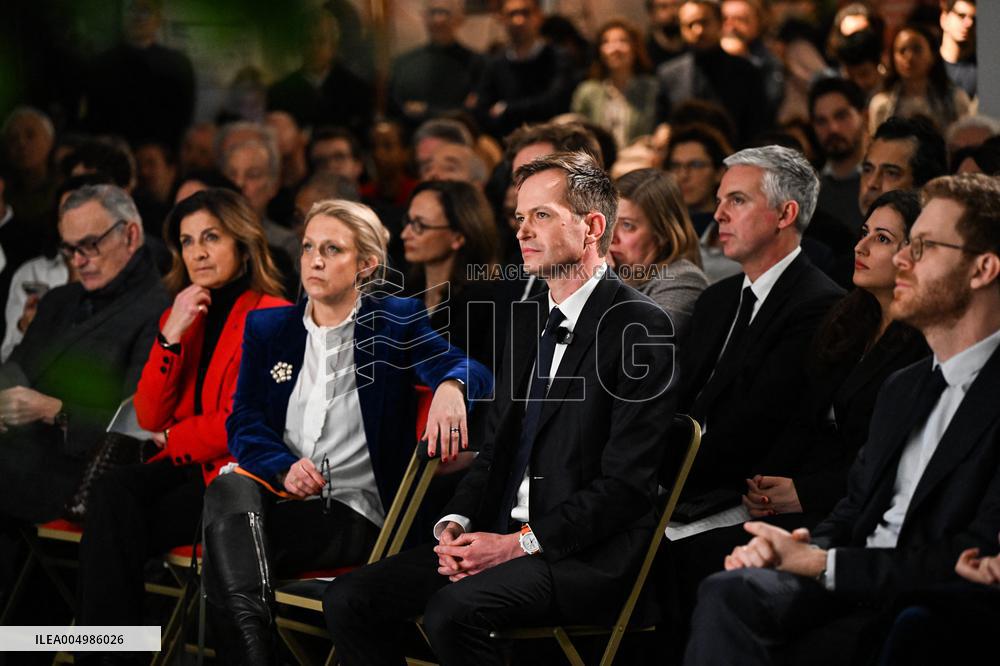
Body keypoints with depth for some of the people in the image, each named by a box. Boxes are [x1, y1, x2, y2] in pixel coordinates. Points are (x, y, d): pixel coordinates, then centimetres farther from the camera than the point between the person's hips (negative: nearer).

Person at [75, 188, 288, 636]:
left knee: (112, 521, -25)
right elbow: (149, 418, 6)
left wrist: (174, 439, 2)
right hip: (186, 468, 6)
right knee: (114, 491, -26)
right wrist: (171, 335, -5)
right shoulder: (182, 314, 15)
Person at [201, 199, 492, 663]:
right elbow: (243, 422, 7)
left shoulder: (395, 322, 9)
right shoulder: (267, 328, 18)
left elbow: (468, 369, -8)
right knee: (231, 483, -35)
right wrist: (284, 467, -15)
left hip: (356, 514, -3)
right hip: (277, 496, 3)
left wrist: (450, 385, -35)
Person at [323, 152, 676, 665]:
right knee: (348, 600, -10)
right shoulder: (525, 320, 18)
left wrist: (519, 544, -18)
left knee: (452, 611, -33)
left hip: (588, 555, -8)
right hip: (497, 536, 8)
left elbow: (627, 483, -14)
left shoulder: (638, 325, -8)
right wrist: (456, 523, 0)